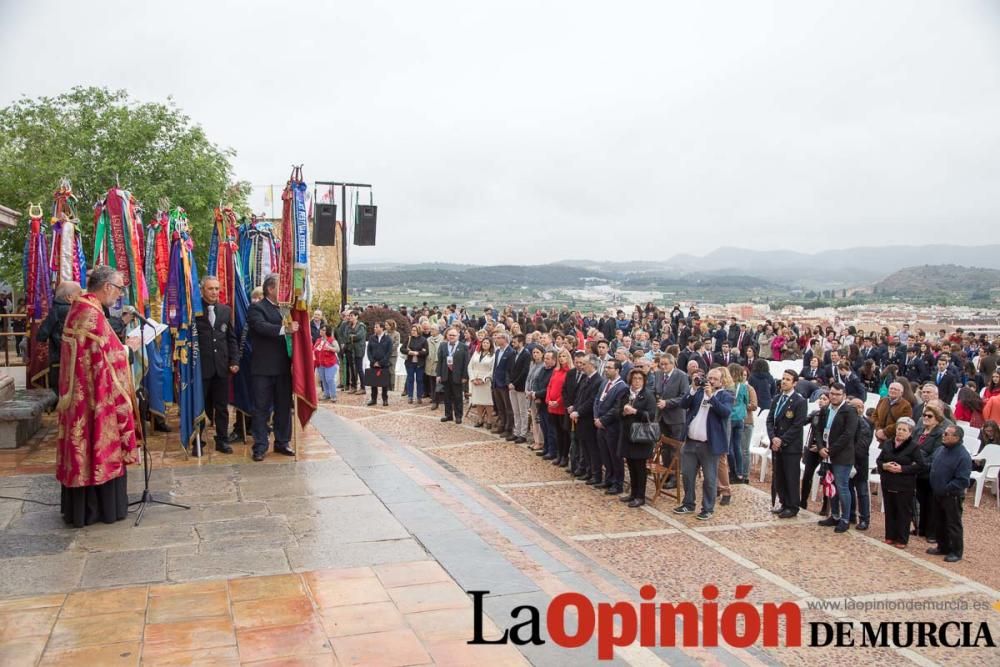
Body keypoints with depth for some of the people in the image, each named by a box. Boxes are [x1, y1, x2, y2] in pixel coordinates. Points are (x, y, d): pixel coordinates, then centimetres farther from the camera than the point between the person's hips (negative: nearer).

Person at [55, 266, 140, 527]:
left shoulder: (79, 308, 10)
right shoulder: (92, 314, -20)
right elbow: (106, 358, -21)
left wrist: (119, 344, 9)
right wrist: (128, 347, -6)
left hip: (80, 395, 10)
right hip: (95, 397, -10)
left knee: (83, 448, 15)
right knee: (99, 447, 1)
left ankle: (79, 506, 24)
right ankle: (101, 507, 11)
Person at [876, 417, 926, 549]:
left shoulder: (914, 446, -8)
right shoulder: (888, 444, 7)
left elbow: (920, 465, -12)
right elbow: (878, 460, 12)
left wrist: (902, 469, -19)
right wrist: (884, 465, -11)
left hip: (904, 486, -5)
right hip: (888, 483, 5)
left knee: (903, 512, 3)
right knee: (889, 511, 12)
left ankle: (902, 539, 13)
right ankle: (890, 536, 23)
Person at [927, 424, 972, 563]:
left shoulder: (963, 456, -21)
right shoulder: (941, 449, 2)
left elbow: (962, 481, -23)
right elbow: (932, 466, 17)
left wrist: (945, 489, -20)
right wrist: (934, 486, 9)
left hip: (952, 496, -8)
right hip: (937, 494, 8)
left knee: (953, 525, 6)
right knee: (939, 522, 18)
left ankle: (956, 552, 19)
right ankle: (943, 547, 34)